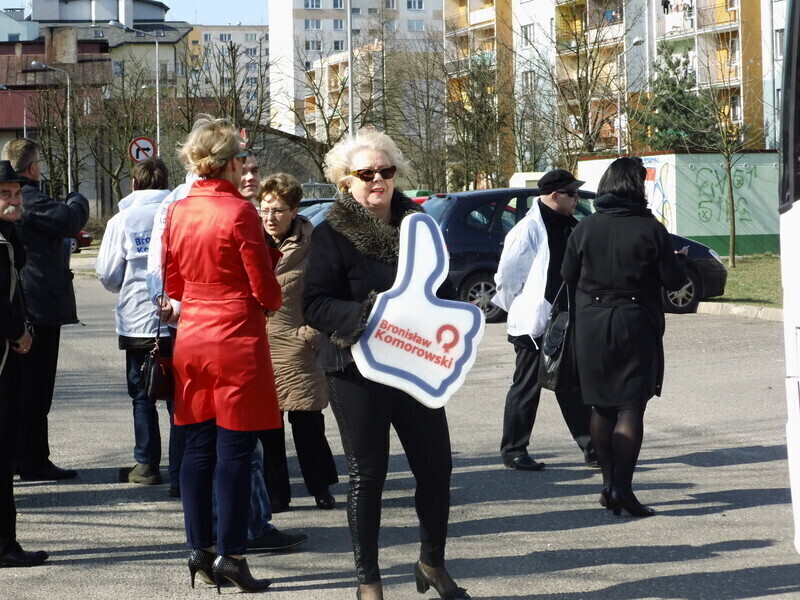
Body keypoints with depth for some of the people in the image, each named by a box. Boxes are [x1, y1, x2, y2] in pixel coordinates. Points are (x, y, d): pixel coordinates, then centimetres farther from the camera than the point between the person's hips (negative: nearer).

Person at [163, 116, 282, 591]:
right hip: (236, 340, -6)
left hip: (191, 337, 6)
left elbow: (172, 284, 13)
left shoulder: (177, 212, 5)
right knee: (235, 450, -3)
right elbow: (265, 288, -10)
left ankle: (201, 548, 15)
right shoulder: (239, 211, -14)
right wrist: (273, 302, 10)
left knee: (199, 447, 11)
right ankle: (230, 553, -2)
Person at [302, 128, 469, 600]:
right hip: (357, 371, -4)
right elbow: (316, 305, -12)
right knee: (368, 473, 3)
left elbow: (444, 291, 18)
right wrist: (367, 315, -26)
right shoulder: (332, 234, -5)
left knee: (436, 467, 4)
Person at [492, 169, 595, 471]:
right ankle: (513, 450, 9)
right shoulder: (529, 229, -14)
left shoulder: (569, 228, 12)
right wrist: (518, 310, -2)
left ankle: (591, 446, 14)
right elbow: (506, 276, -12)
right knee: (527, 387, 0)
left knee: (572, 388, 10)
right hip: (534, 324, -8)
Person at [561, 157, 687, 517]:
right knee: (631, 407, -2)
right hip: (636, 325, -3)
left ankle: (609, 484, 14)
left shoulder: (585, 228, 0)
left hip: (592, 327, 3)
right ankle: (622, 488, -10)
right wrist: (679, 261, 16)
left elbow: (568, 275, 8)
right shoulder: (651, 229, -9)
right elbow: (673, 280, -6)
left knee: (602, 407, 13)